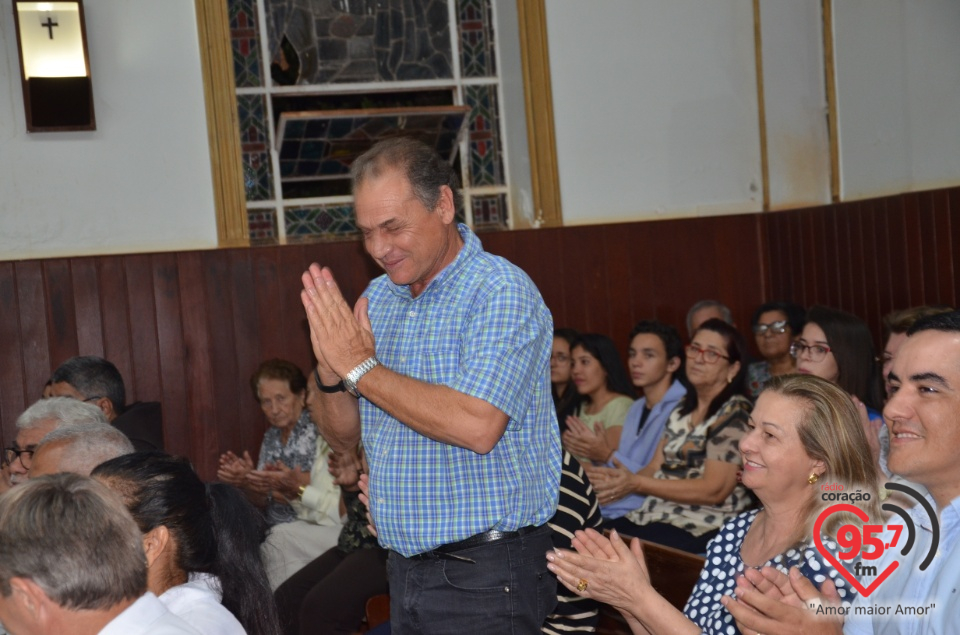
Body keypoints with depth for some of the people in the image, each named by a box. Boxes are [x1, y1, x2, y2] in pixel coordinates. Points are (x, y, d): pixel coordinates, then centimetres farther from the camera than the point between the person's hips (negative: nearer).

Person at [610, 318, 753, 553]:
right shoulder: (682, 410, 16)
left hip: (702, 528, -7)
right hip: (658, 515, 7)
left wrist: (636, 483, -16)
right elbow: (654, 469, 11)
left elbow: (713, 490, -16)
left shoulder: (734, 414, -8)